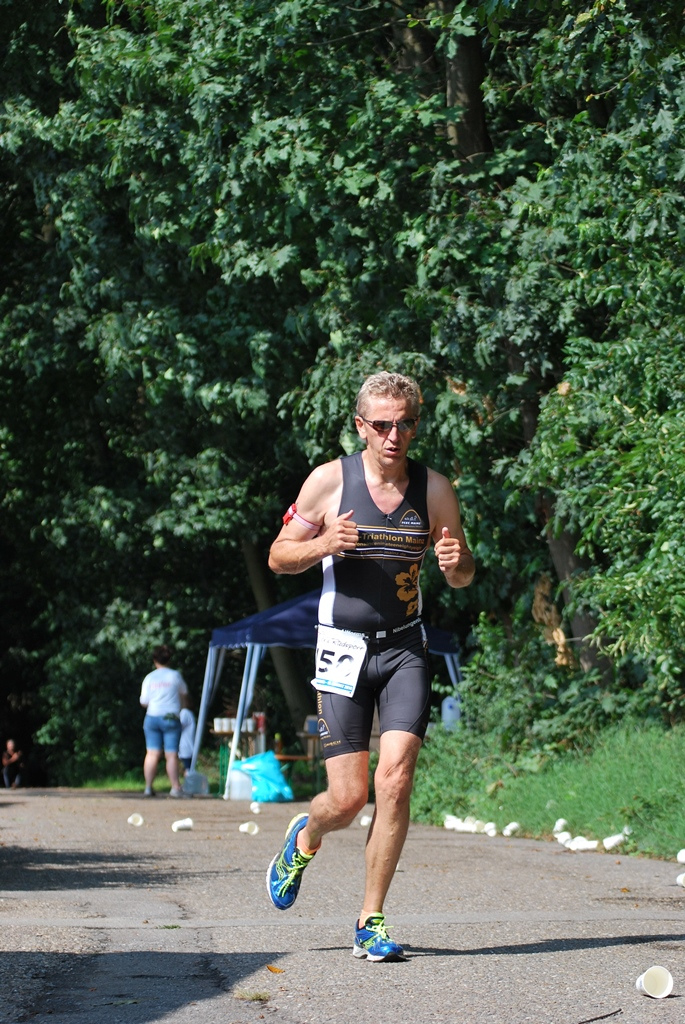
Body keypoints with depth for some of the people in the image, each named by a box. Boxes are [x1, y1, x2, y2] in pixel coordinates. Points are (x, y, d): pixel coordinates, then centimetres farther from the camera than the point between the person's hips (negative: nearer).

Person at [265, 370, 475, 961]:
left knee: (395, 780, -15)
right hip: (343, 650, -1)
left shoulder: (435, 489, 1)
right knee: (347, 799, -5)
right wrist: (324, 544, -18)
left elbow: (463, 576, 11)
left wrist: (456, 563, -13)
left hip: (405, 649, 2)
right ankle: (304, 840, 33)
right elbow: (278, 557, 3)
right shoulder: (330, 480, -4)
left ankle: (371, 921, -2)